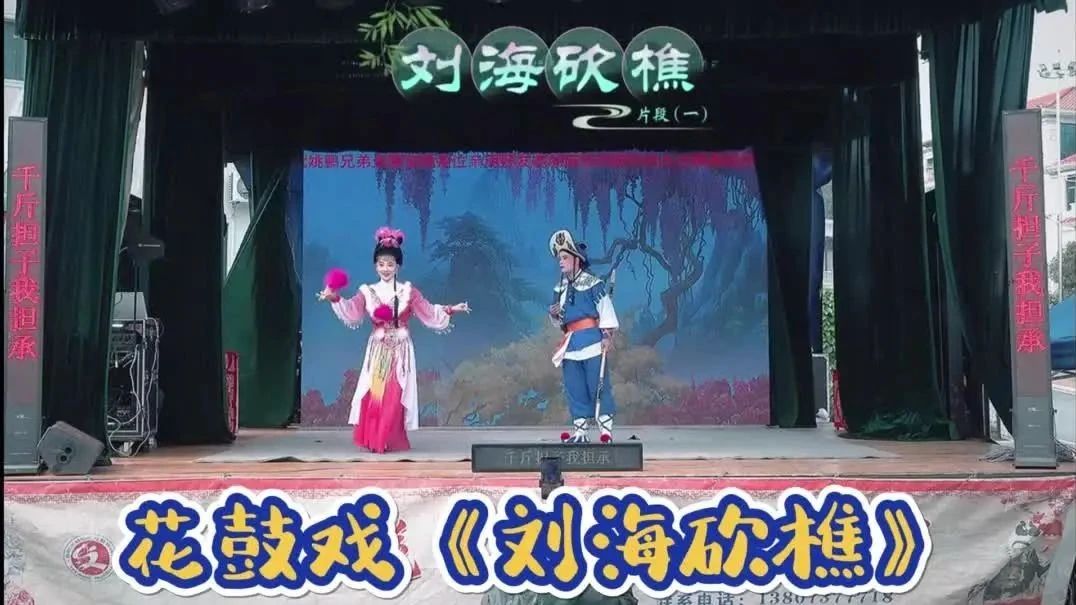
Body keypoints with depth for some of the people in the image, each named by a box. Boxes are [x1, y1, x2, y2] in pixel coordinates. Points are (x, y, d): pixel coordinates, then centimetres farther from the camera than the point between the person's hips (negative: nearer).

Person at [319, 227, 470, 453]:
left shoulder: (408, 292, 2)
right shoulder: (368, 292, 3)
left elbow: (429, 313, 0)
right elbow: (351, 312, -12)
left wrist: (450, 310, -13)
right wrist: (335, 299, -28)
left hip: (400, 351, -1)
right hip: (378, 351, 1)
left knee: (394, 397, -2)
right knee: (373, 395, -4)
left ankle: (391, 441, 5)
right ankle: (374, 440, 4)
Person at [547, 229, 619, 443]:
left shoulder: (593, 283, -4)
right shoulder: (560, 288, 16)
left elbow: (606, 309, -7)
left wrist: (607, 335, -15)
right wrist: (554, 315, 2)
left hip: (592, 341, -7)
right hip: (570, 343, 7)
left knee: (598, 385, -7)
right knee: (574, 388, 7)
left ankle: (606, 429, -3)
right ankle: (579, 430, 13)